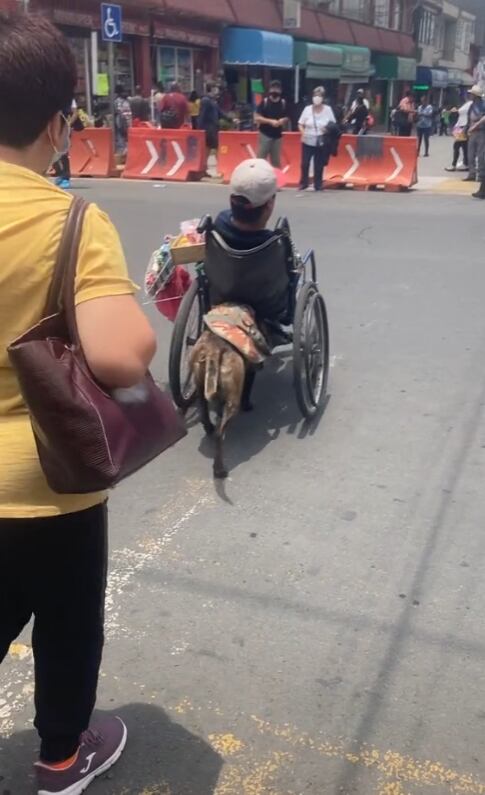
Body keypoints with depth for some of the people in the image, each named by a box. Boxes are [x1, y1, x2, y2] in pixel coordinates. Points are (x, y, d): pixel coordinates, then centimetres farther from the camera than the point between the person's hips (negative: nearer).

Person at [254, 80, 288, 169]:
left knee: (276, 160, 10)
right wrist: (270, 121, -19)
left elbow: (286, 118, 14)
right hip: (265, 135, -4)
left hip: (278, 136, 4)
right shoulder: (265, 102, -7)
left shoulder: (283, 103, 4)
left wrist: (283, 120, -10)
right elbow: (257, 118, -10)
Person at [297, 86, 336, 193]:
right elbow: (300, 124, 4)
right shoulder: (307, 109, -2)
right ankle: (303, 183, 17)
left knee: (319, 165, 4)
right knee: (304, 163, 0)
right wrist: (303, 132, -15)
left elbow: (333, 125, 6)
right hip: (308, 142, 0)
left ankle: (318, 184, 16)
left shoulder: (328, 109, -2)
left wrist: (329, 129, -15)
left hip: (322, 143, 0)